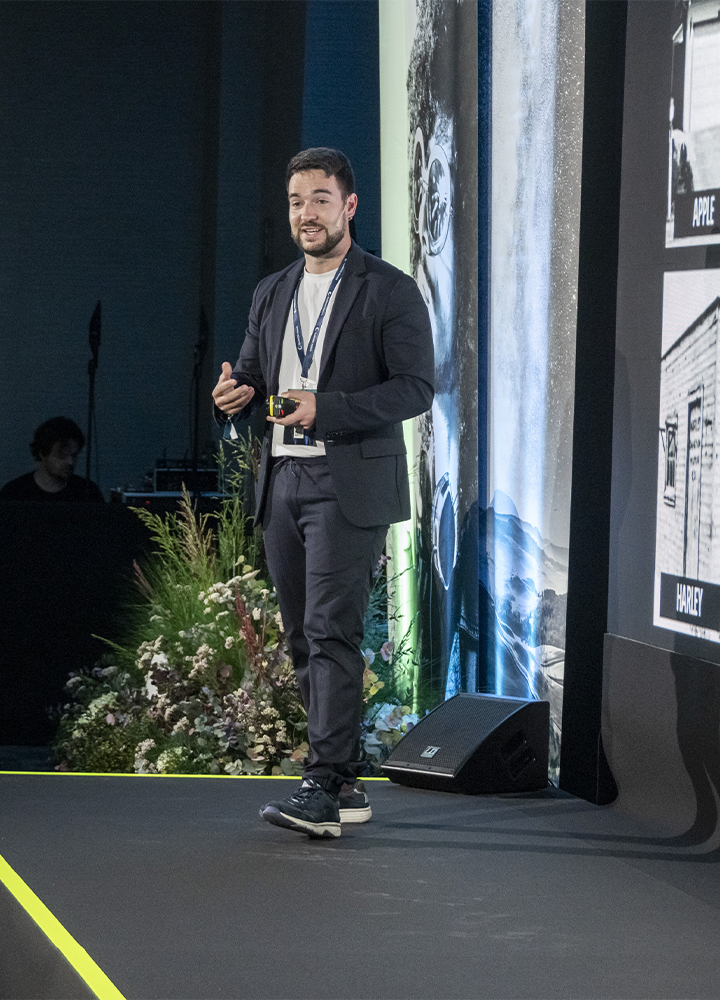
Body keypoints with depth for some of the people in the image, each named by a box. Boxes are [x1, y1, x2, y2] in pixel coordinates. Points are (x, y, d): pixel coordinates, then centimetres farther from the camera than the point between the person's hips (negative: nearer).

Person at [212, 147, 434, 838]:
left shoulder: (390, 292, -3)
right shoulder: (272, 294, 17)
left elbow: (415, 387, -10)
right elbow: (251, 375, 21)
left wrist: (325, 409, -21)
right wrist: (236, 393, -5)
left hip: (350, 487, -7)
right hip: (282, 482, 7)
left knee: (331, 633, -14)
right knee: (303, 640, 8)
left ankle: (324, 787, -16)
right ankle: (341, 784, 15)